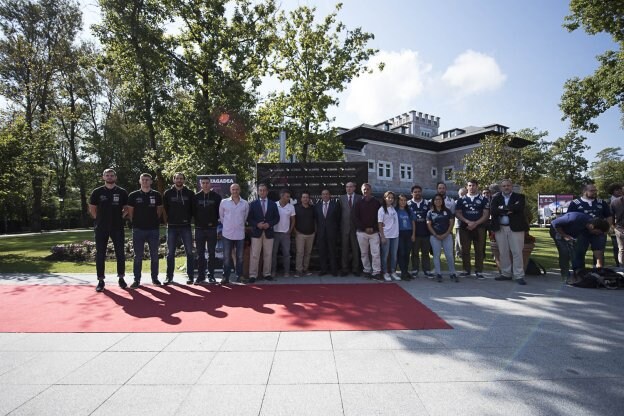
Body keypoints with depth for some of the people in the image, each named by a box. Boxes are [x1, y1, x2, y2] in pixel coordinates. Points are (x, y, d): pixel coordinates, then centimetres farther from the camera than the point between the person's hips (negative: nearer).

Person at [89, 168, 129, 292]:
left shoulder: (122, 192, 3)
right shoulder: (97, 192, 3)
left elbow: (126, 208, 10)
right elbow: (92, 209, 10)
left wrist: (120, 217, 1)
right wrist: (99, 219, 3)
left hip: (117, 227, 0)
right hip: (101, 228, 0)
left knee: (120, 253, 4)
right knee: (100, 254, 4)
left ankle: (121, 278, 15)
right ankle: (100, 280, 12)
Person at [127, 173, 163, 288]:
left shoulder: (157, 195, 4)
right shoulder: (133, 195, 3)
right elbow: (130, 212, 7)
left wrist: (155, 221, 6)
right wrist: (135, 223, 3)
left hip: (154, 229, 1)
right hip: (138, 230, -1)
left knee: (154, 256, 7)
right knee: (138, 256, 4)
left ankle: (154, 278, 17)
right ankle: (136, 279, 11)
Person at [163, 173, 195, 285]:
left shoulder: (189, 193, 4)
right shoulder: (168, 193, 4)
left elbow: (193, 208, 8)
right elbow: (164, 208, 9)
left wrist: (189, 219, 3)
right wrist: (168, 219, 6)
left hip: (186, 226, 0)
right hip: (172, 226, 0)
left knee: (189, 252, 1)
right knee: (170, 253, 6)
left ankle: (190, 276, 9)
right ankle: (169, 276, 15)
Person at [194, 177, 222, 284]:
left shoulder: (216, 196, 2)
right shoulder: (196, 197, 4)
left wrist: (214, 222, -1)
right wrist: (197, 222, 2)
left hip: (212, 228, -1)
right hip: (199, 228, 1)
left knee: (212, 253, 5)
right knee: (200, 254, 5)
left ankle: (211, 275, 13)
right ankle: (201, 276, 12)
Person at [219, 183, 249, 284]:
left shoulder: (245, 203, 1)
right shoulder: (224, 202, 0)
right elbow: (221, 216, 10)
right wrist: (226, 225, 12)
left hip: (240, 234, 1)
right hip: (227, 234, -1)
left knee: (240, 257, 8)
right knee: (226, 257, 1)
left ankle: (239, 276, 19)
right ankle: (226, 277, 8)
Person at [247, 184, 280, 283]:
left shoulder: (273, 204, 9)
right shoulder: (253, 204, 5)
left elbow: (277, 218, 6)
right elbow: (249, 218, 2)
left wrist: (269, 224, -10)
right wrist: (257, 224, -14)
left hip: (268, 232, 2)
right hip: (256, 232, -2)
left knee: (268, 255, 7)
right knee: (254, 255, -2)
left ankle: (267, 274, 18)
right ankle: (253, 275, 4)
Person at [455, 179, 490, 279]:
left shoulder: (483, 199, 6)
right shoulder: (461, 200, 8)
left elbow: (486, 214, 0)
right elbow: (457, 213, 4)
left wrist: (475, 223, -12)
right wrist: (468, 222, -11)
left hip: (479, 228, -1)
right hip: (464, 227, 1)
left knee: (479, 250, 1)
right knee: (465, 250, 3)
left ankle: (479, 271, 7)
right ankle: (466, 270, 11)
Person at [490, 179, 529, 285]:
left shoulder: (519, 197, 3)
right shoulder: (496, 198, 8)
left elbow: (519, 207, -17)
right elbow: (492, 210, -8)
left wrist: (503, 208, -11)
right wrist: (509, 210, -14)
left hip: (515, 227, -2)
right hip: (500, 228, 3)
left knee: (517, 252, -2)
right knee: (503, 252, 8)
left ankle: (519, 276, 4)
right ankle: (506, 274, 17)